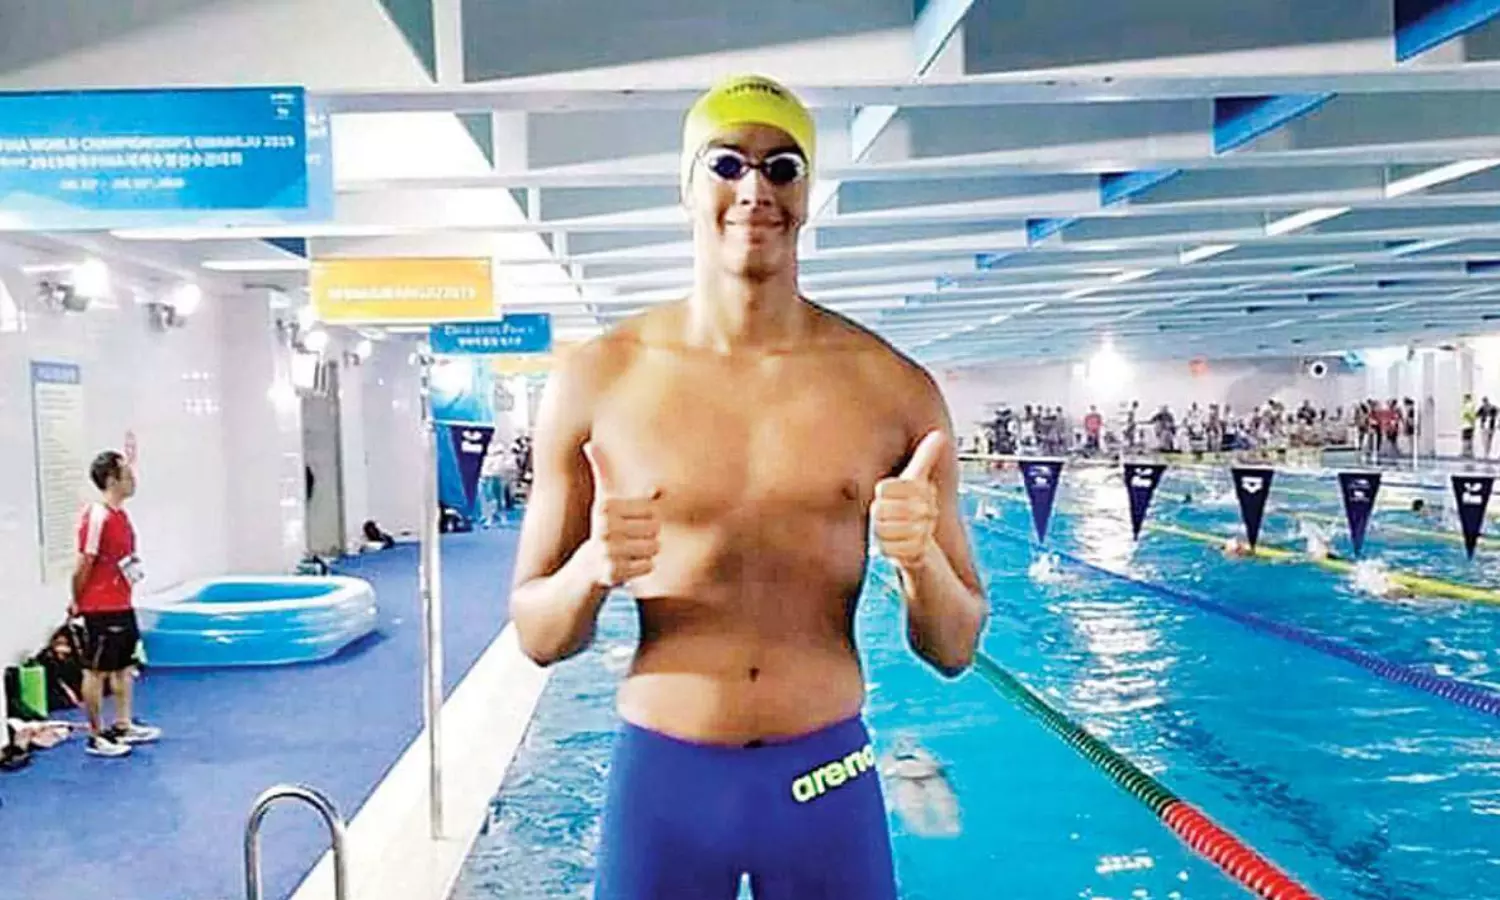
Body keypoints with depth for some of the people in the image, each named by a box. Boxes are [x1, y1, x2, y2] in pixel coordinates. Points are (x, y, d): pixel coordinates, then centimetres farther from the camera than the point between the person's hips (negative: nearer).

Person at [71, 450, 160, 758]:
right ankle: (96, 737, 12)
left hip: (122, 605, 9)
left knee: (124, 666, 17)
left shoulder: (120, 513, 7)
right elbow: (83, 565, -16)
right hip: (101, 609, -9)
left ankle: (124, 726, 30)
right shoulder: (96, 517, -20)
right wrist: (78, 603, -6)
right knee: (96, 671, 2)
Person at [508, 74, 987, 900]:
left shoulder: (895, 389, -5)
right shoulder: (596, 382, -6)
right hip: (658, 777, 0)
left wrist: (920, 559, -20)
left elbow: (954, 650, 1)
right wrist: (590, 570, -21)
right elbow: (536, 638, 0)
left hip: (828, 780, 1)